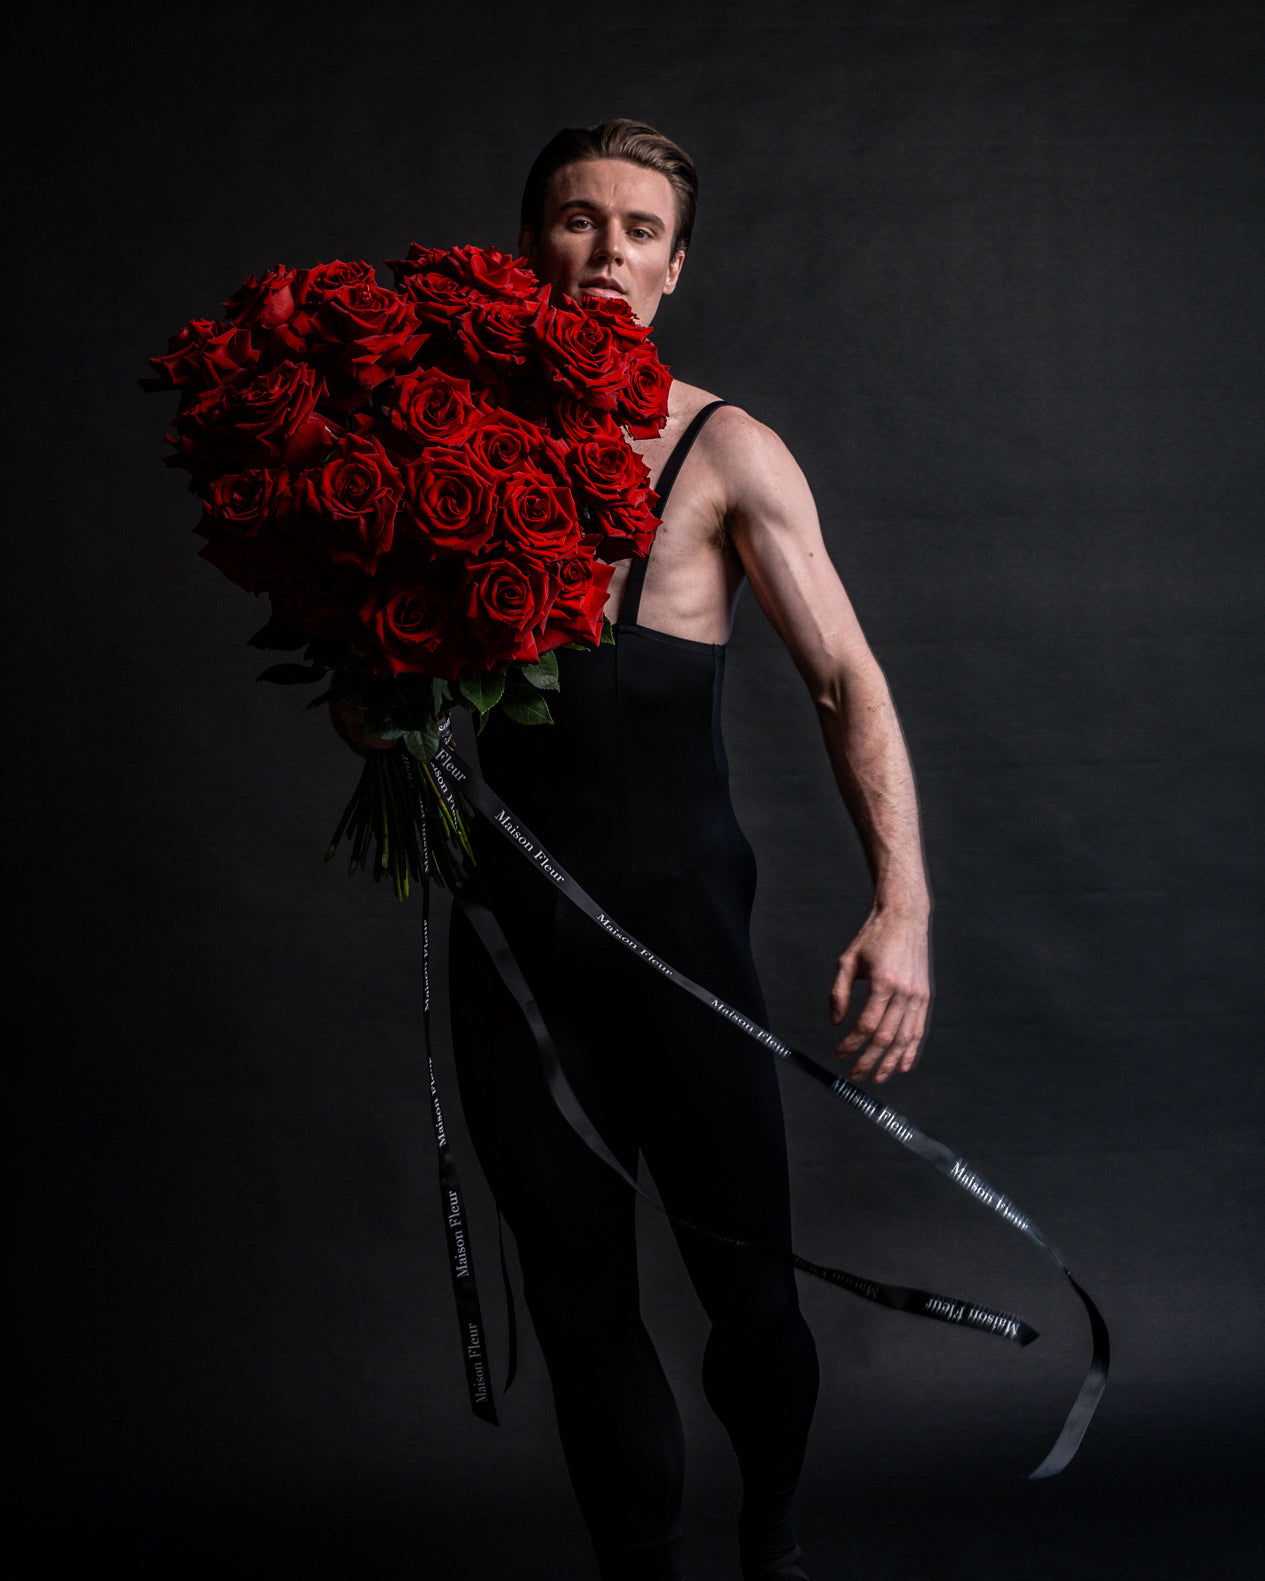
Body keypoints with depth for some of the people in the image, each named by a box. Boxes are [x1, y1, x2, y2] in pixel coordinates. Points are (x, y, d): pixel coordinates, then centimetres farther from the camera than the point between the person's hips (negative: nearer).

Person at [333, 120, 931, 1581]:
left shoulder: (724, 453, -2)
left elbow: (847, 683, -10)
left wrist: (901, 907, -23)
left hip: (677, 910, -3)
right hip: (512, 921, 3)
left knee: (747, 1283, 2)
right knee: (576, 1295, 9)